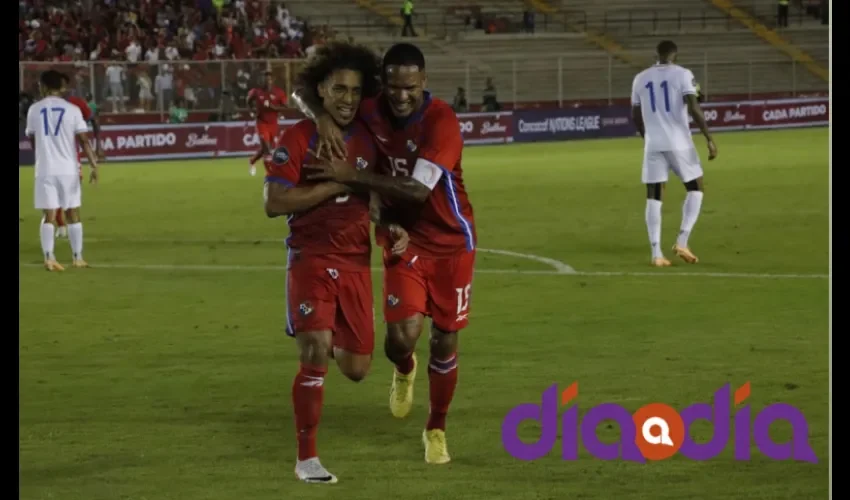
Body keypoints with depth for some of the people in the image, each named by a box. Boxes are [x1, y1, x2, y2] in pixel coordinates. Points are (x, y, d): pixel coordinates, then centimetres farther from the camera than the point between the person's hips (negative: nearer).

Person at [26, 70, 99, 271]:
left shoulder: (34, 109, 2)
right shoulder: (72, 109, -1)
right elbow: (84, 140, -7)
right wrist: (93, 164, -7)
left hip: (45, 170, 0)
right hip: (68, 169, 0)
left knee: (49, 215, 0)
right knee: (73, 214, 10)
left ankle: (49, 258, -11)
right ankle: (78, 258, 13)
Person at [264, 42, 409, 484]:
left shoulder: (366, 140, 7)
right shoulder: (298, 138, -9)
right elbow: (274, 203, -17)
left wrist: (393, 229, 0)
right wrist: (336, 183, -18)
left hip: (356, 262, 5)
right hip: (310, 260, -5)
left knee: (356, 369, 5)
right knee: (315, 354, -19)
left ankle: (334, 343, 43)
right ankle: (306, 459, -7)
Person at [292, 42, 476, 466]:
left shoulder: (441, 120, -25)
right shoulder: (371, 112, -12)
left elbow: (419, 189, -34)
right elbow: (301, 92, -5)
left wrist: (350, 176, -37)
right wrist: (322, 118, -28)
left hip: (450, 243, -2)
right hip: (404, 240, 2)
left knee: (445, 340, 7)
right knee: (401, 337, -15)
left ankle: (436, 429, 30)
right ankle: (404, 370, 24)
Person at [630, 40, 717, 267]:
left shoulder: (640, 79, 9)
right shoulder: (682, 74, -4)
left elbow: (635, 115, 15)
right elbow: (693, 108, -15)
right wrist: (709, 139, -11)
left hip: (653, 145, 3)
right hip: (679, 143, -3)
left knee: (654, 197, 5)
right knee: (695, 189, 13)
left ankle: (656, 253, -3)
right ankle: (682, 241, 0)